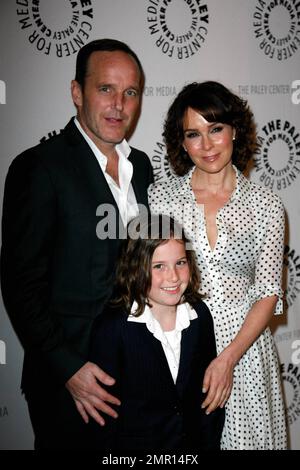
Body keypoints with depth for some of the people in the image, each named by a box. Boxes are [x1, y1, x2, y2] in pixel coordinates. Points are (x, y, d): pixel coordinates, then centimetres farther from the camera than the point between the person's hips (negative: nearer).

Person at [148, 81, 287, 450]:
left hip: (243, 344, 0)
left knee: (242, 435, 13)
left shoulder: (265, 205, -2)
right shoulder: (159, 197, -2)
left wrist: (227, 359, -14)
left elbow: (268, 294, -4)